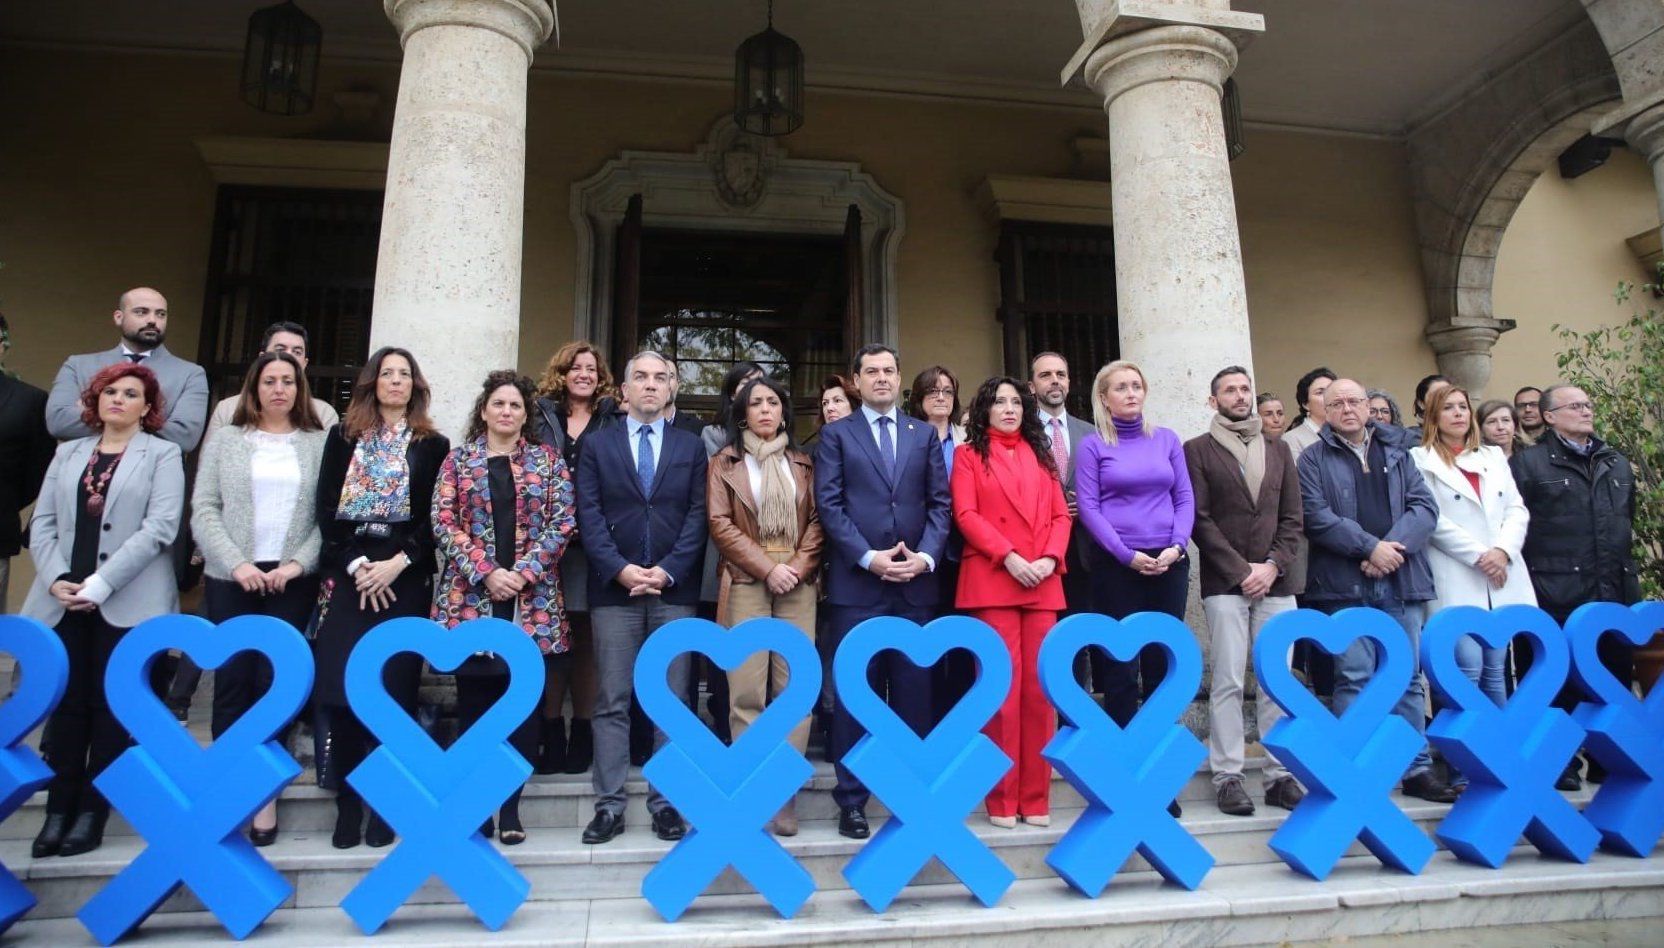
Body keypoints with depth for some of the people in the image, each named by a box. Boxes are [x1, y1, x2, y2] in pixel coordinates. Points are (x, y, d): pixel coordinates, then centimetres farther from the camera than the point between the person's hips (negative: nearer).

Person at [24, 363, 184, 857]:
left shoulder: (163, 454, 3)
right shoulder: (67, 453, 16)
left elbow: (159, 529, -9)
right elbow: (42, 523, 10)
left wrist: (100, 584, -15)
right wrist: (56, 579, -7)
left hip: (127, 603, -4)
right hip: (64, 602, 4)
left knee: (111, 705, 3)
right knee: (65, 704, 6)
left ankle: (93, 811, 12)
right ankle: (59, 810, 15)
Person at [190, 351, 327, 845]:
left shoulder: (319, 444, 7)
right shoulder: (225, 439, 9)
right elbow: (204, 510, 3)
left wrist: (298, 563, -11)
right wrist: (236, 563, -9)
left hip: (293, 580, -1)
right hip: (231, 578, 1)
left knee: (275, 683, 0)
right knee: (233, 682, 3)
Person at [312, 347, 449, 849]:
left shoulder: (433, 444, 9)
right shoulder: (343, 437, 13)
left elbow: (434, 518, 3)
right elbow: (326, 508, 5)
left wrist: (399, 563, -11)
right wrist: (355, 564, -8)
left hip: (406, 578, -1)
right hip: (347, 575, 1)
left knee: (394, 689, -2)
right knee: (341, 689, -4)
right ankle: (348, 802, 8)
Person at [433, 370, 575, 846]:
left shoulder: (548, 460, 8)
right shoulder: (458, 459, 9)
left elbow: (562, 522, 0)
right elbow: (443, 522, 0)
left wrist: (524, 572, -11)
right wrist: (486, 572, -12)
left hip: (533, 600, 0)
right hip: (471, 596, 0)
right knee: (474, 700, 4)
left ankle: (511, 804, 12)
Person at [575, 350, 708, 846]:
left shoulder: (691, 447, 11)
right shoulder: (597, 445, 11)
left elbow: (698, 515, 3)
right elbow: (589, 515, 1)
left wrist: (668, 570, -10)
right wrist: (620, 569, -12)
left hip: (675, 589, 1)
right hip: (613, 587, 0)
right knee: (612, 701, 2)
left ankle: (666, 801, 12)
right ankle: (609, 804, 9)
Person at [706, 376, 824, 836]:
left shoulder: (802, 463, 16)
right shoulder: (724, 462, 11)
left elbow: (818, 520, 9)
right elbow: (720, 523, 0)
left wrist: (799, 565, -8)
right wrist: (767, 568, -9)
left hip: (798, 583, 2)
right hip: (746, 582, -2)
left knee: (795, 687, -3)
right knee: (747, 690, -6)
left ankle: (784, 794, 4)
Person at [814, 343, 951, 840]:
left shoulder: (924, 434, 15)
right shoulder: (836, 434, 8)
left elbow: (940, 502, 8)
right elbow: (829, 505, -2)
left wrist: (925, 557, -7)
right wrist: (868, 557, -12)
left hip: (916, 584, 2)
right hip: (856, 584, -2)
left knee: (913, 691, 7)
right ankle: (852, 800, 12)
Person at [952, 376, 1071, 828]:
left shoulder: (1040, 455, 20)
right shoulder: (969, 454, 9)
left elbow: (1060, 515, 13)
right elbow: (966, 515, -3)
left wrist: (1050, 558, -6)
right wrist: (1009, 557, -14)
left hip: (1043, 583, 4)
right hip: (991, 581, -4)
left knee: (1039, 688, 3)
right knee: (1002, 686, -5)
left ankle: (1035, 797, 12)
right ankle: (1002, 799, 5)